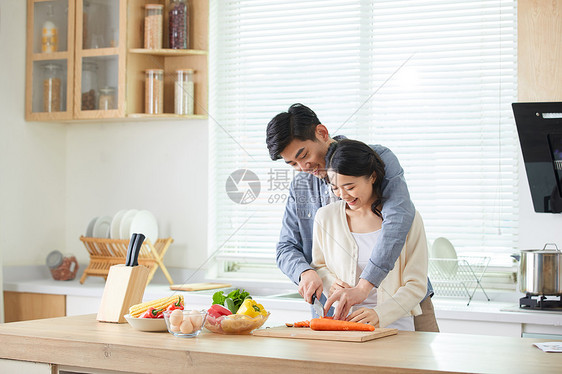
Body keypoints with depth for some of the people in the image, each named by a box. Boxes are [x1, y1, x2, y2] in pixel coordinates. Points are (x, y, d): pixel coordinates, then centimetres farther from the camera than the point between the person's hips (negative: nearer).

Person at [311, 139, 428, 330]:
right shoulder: (325, 216, 7)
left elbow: (416, 285, -2)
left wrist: (379, 314, -16)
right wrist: (331, 283, 0)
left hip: (395, 324, -2)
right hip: (343, 325, 2)